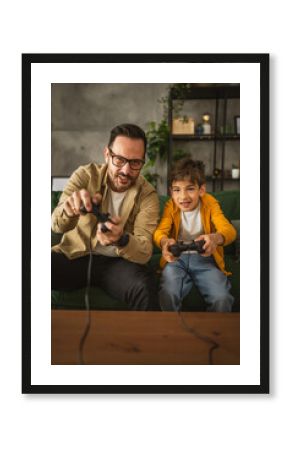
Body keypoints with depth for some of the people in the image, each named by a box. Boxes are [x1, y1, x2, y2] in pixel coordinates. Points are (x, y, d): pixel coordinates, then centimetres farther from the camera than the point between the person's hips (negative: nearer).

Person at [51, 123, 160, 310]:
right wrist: (68, 210, -41)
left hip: (117, 262, -1)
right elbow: (57, 225, -16)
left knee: (145, 288, -34)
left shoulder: (147, 194, -7)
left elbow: (144, 252, -16)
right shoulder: (85, 175, -5)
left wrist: (121, 240, -39)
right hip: (75, 256, 1)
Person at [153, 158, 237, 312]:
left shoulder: (210, 204, -5)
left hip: (205, 258, 0)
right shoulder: (171, 206, -2)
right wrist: (164, 241, -44)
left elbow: (229, 230, -20)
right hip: (177, 258, 1)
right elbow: (160, 231, -17)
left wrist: (216, 238, -46)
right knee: (167, 296, -27)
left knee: (222, 299, -25)